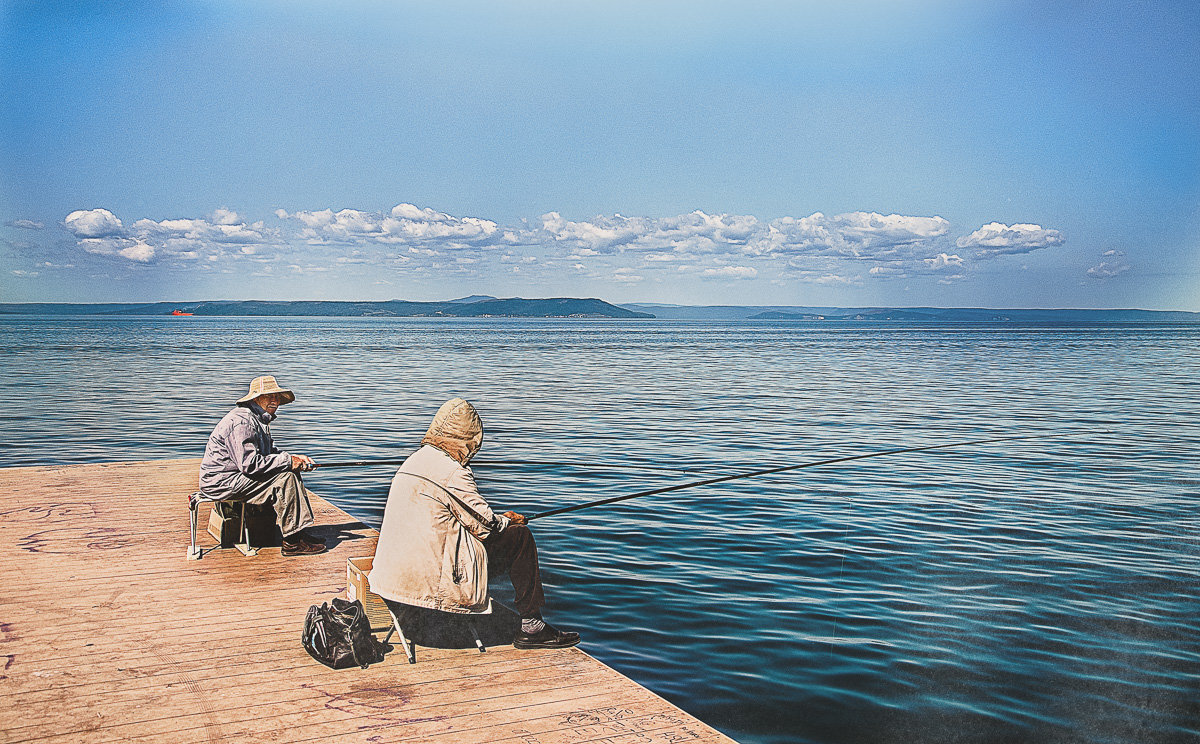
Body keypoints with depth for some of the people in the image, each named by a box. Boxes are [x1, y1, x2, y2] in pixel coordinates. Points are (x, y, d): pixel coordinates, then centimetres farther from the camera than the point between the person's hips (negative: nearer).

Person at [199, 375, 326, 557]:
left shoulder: (259, 419, 15)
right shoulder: (242, 421, -21)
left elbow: (270, 453, 21)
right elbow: (249, 464, -28)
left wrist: (296, 459, 2)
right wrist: (287, 461, -21)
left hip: (235, 476, 11)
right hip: (223, 482, -11)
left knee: (293, 473, 5)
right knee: (285, 478, -22)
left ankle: (303, 532, 1)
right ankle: (293, 542, -19)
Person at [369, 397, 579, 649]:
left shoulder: (414, 460, 12)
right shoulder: (453, 472, -16)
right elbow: (483, 523, -11)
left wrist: (500, 519, 17)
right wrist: (508, 521, 11)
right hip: (430, 578, -9)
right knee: (520, 537, 0)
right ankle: (531, 625, 7)